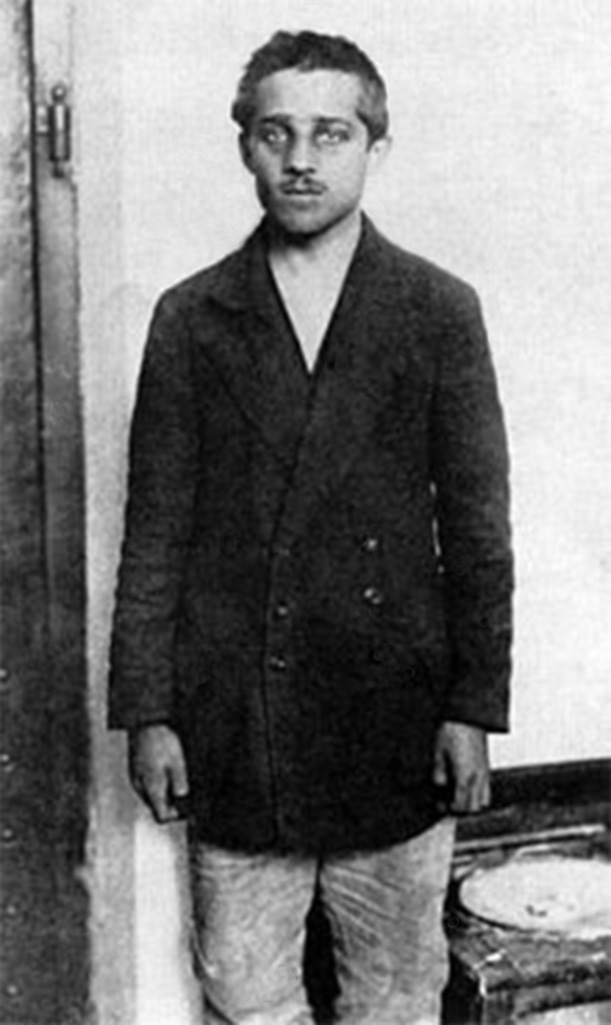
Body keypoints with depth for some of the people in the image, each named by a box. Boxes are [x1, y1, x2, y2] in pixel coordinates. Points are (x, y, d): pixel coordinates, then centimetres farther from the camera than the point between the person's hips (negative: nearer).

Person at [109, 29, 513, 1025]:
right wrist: (147, 713, -1)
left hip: (396, 720, 0)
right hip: (231, 724, 1)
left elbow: (477, 525, 1)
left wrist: (475, 708, -2)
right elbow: (155, 530, 2)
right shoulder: (190, 318, 2)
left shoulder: (440, 311, 1)